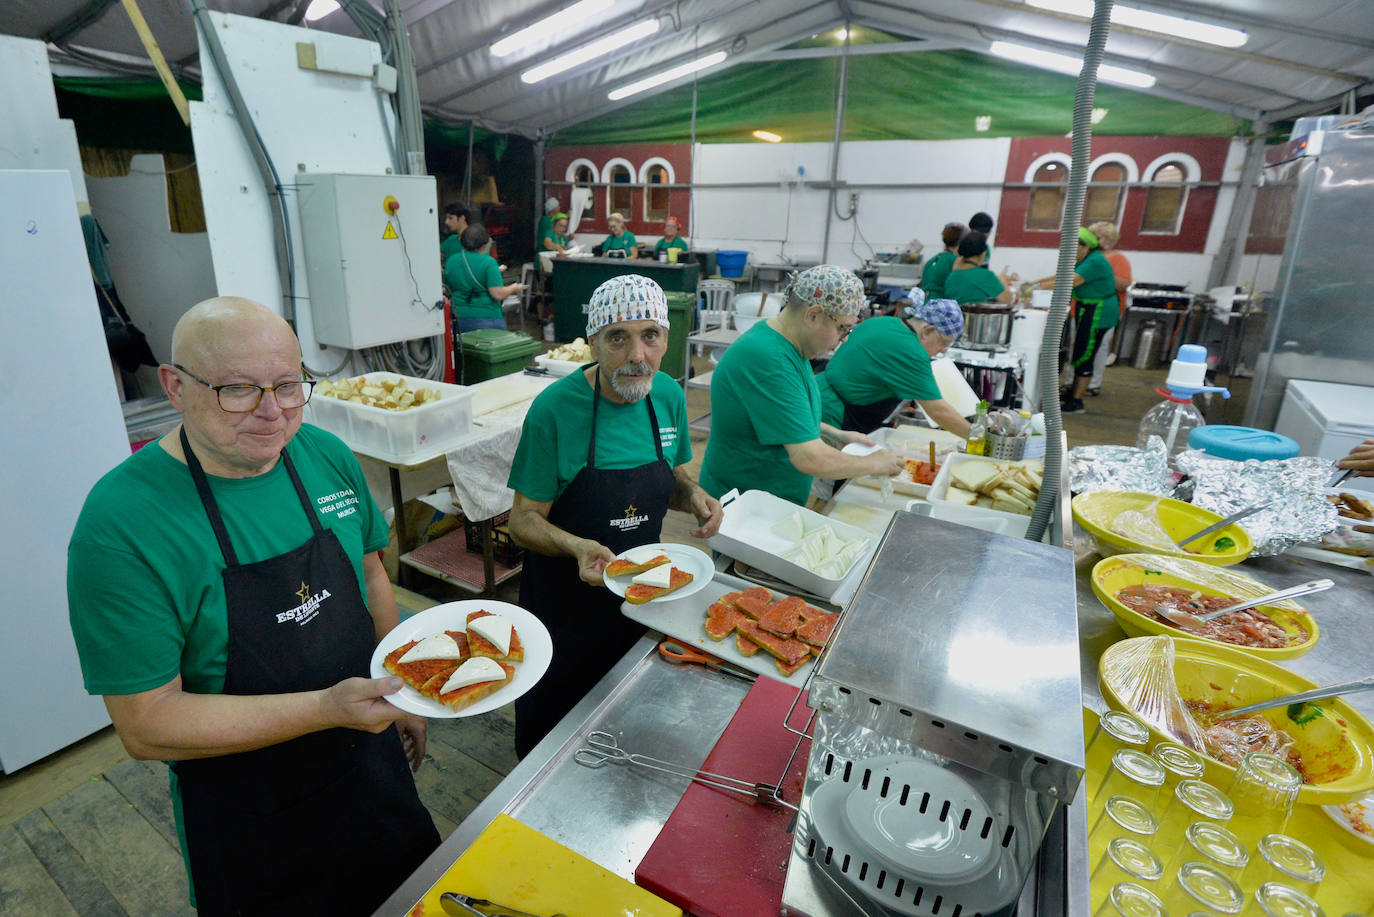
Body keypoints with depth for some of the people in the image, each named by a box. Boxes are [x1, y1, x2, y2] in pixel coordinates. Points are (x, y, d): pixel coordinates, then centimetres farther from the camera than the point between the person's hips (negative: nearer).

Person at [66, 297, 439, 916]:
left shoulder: (327, 456, -9)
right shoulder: (120, 525, -25)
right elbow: (147, 726, -22)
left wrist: (400, 695, 8)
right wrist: (325, 709, -33)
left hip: (371, 757, 5)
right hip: (248, 824, -4)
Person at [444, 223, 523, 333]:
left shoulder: (451, 261, 6)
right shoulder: (488, 263, -11)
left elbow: (447, 288, 17)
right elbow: (498, 294, -16)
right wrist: (514, 288, 2)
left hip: (458, 319, 5)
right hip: (487, 319, -5)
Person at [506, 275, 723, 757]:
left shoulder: (668, 396, -8)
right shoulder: (554, 408, -24)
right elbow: (524, 522, -17)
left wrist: (693, 494, -14)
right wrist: (576, 547, -37)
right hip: (565, 596, -4)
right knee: (552, 717, 18)